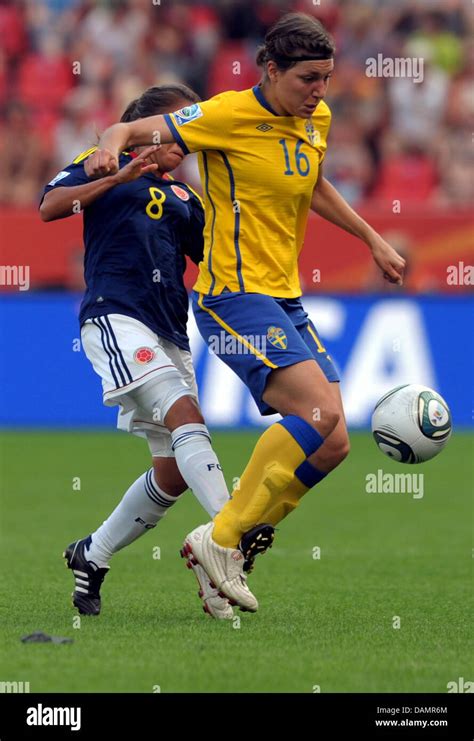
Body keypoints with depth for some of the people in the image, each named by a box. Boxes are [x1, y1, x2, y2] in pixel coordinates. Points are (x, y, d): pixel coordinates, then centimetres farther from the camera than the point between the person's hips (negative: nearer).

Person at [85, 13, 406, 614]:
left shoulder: (317, 120, 10)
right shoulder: (231, 115, -12)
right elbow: (130, 131, -9)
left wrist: (373, 240, 34)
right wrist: (111, 147, -32)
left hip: (286, 301, 8)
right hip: (235, 297, -8)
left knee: (331, 443, 0)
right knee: (319, 412, -26)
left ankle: (223, 550, 10)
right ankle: (221, 538, -16)